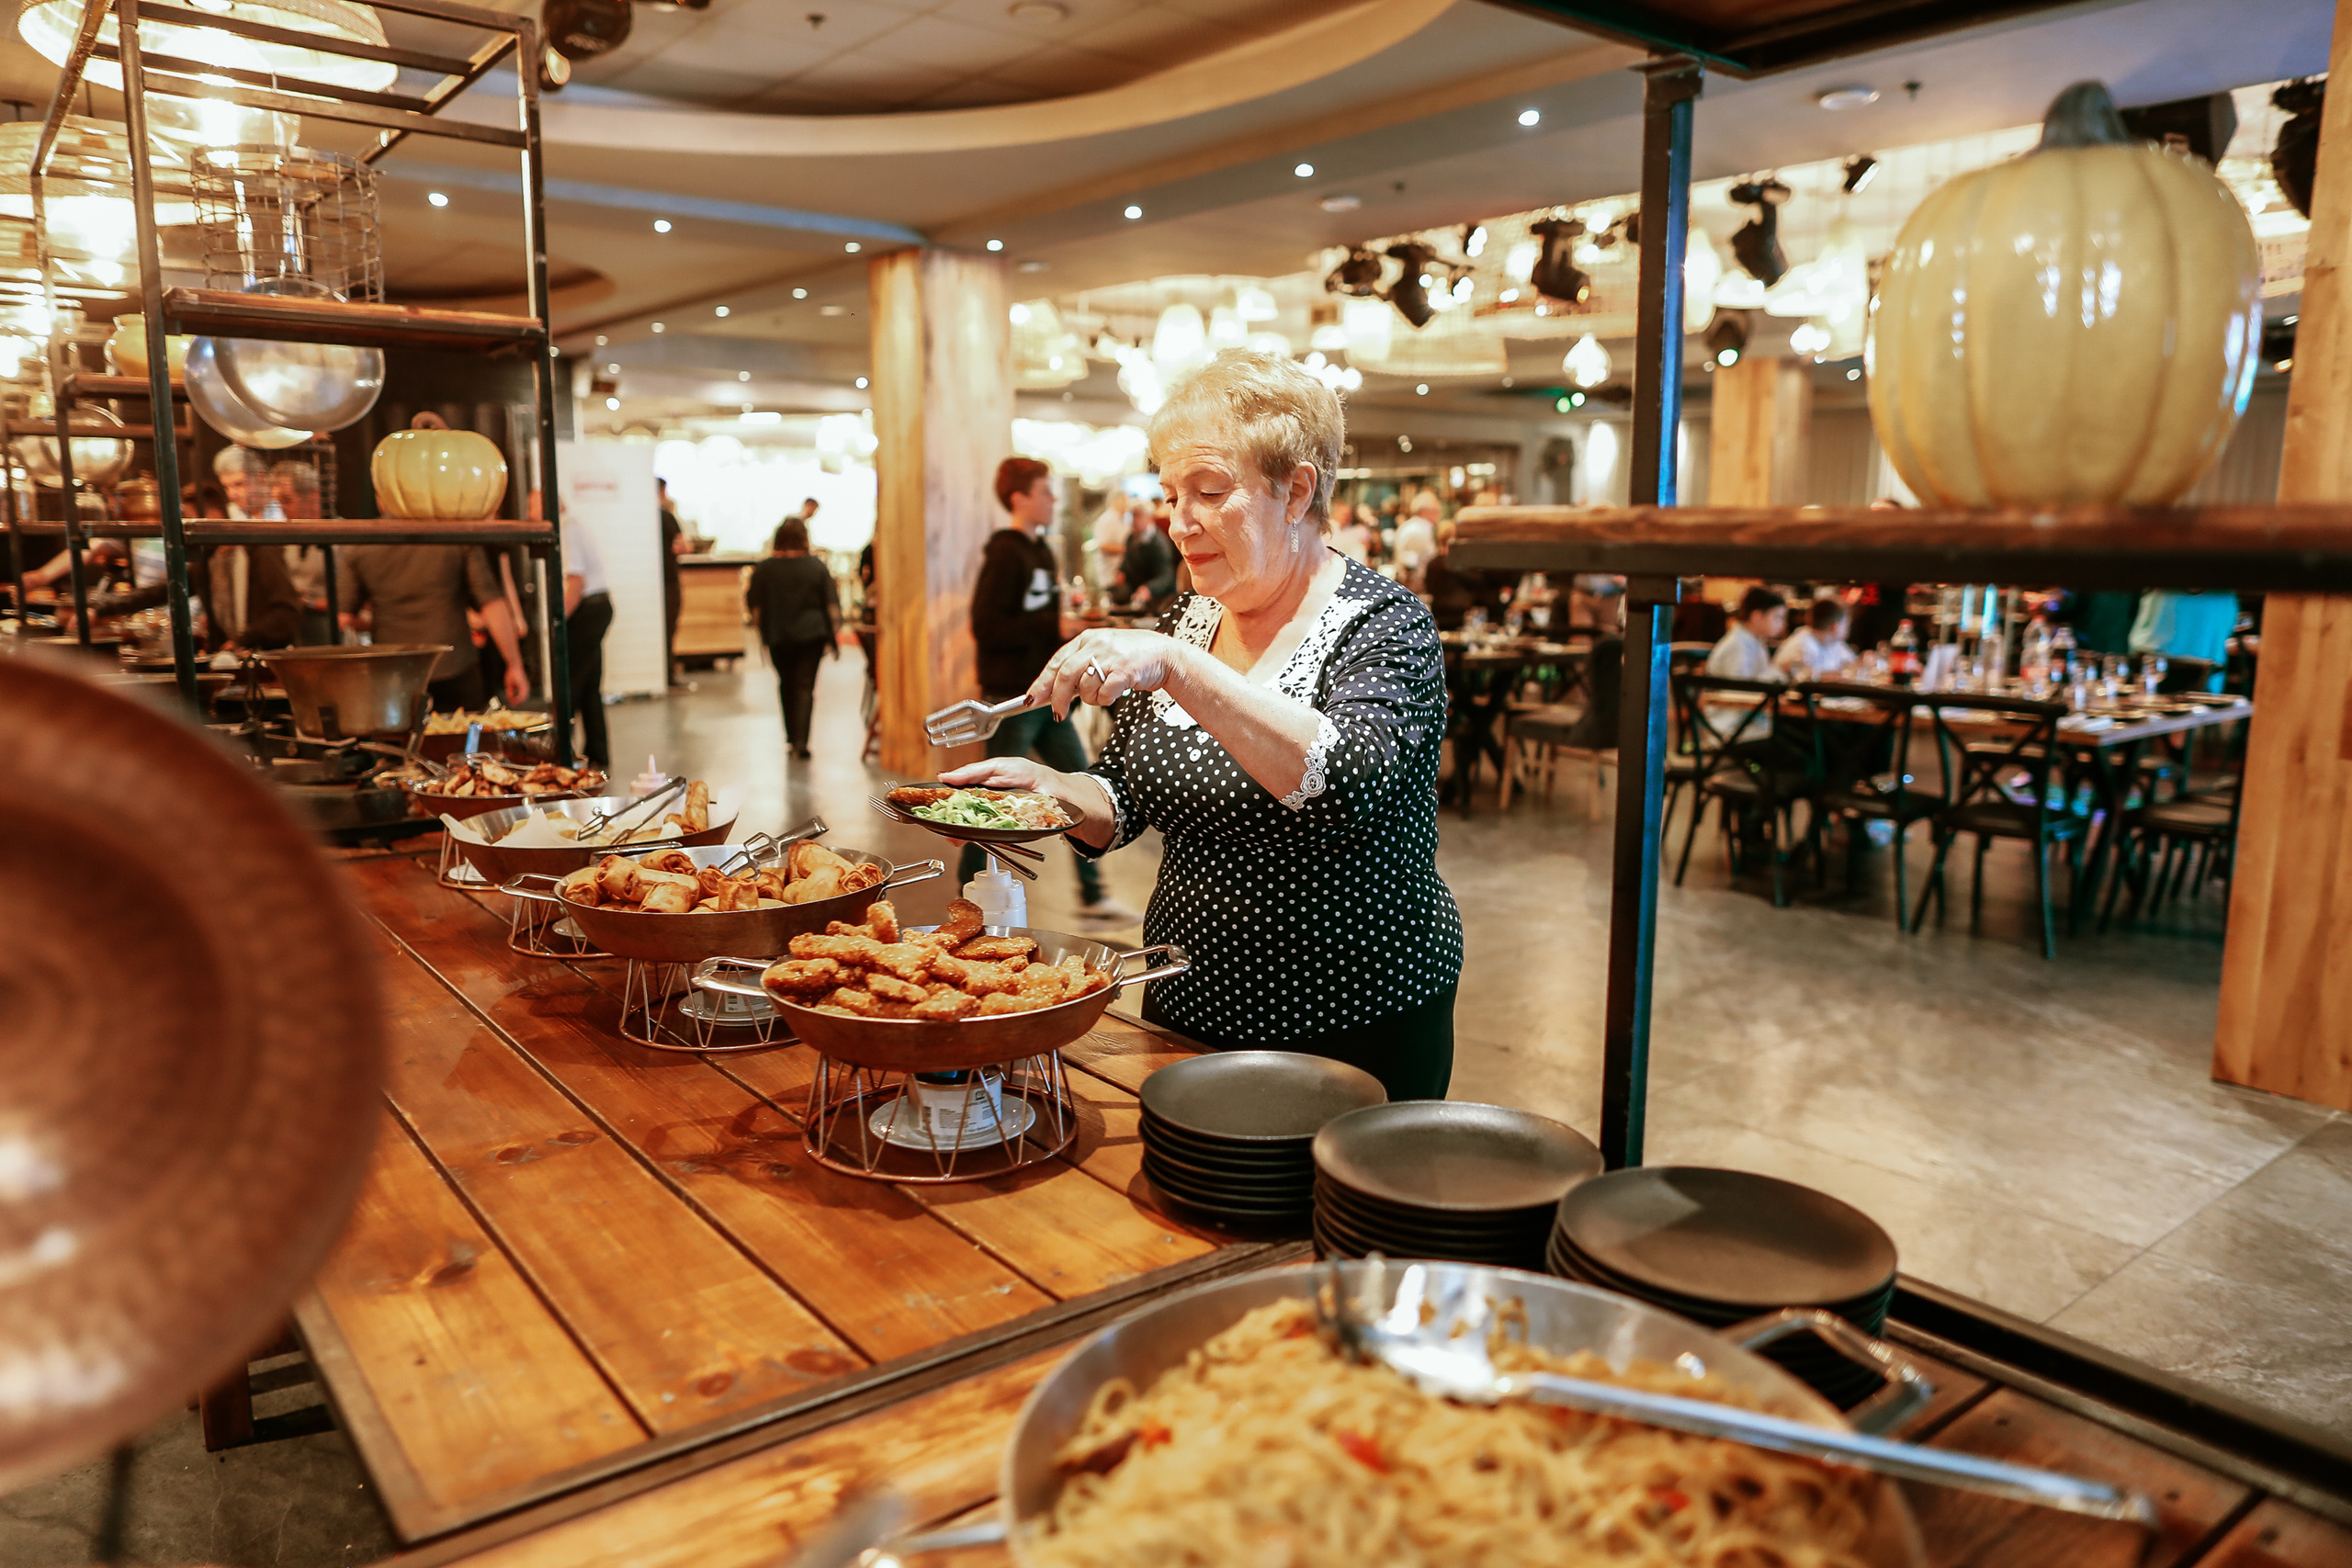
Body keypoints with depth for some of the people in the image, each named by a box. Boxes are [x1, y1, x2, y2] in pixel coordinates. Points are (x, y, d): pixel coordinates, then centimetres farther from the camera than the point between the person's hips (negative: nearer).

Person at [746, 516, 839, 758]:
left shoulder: (763, 569, -5)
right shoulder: (816, 567, -6)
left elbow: (753, 605, 2)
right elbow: (832, 604, -3)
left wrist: (763, 630, 17)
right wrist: (833, 637, 5)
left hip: (777, 637, 1)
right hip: (811, 635, -1)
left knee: (786, 684, 18)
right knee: (805, 686, -1)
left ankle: (791, 736, 25)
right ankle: (800, 741, -11)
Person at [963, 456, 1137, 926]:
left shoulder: (1040, 551, 14)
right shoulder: (1004, 553, -14)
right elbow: (986, 626, -22)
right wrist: (1053, 627, -19)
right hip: (1012, 697, -9)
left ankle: (1092, 897, 15)